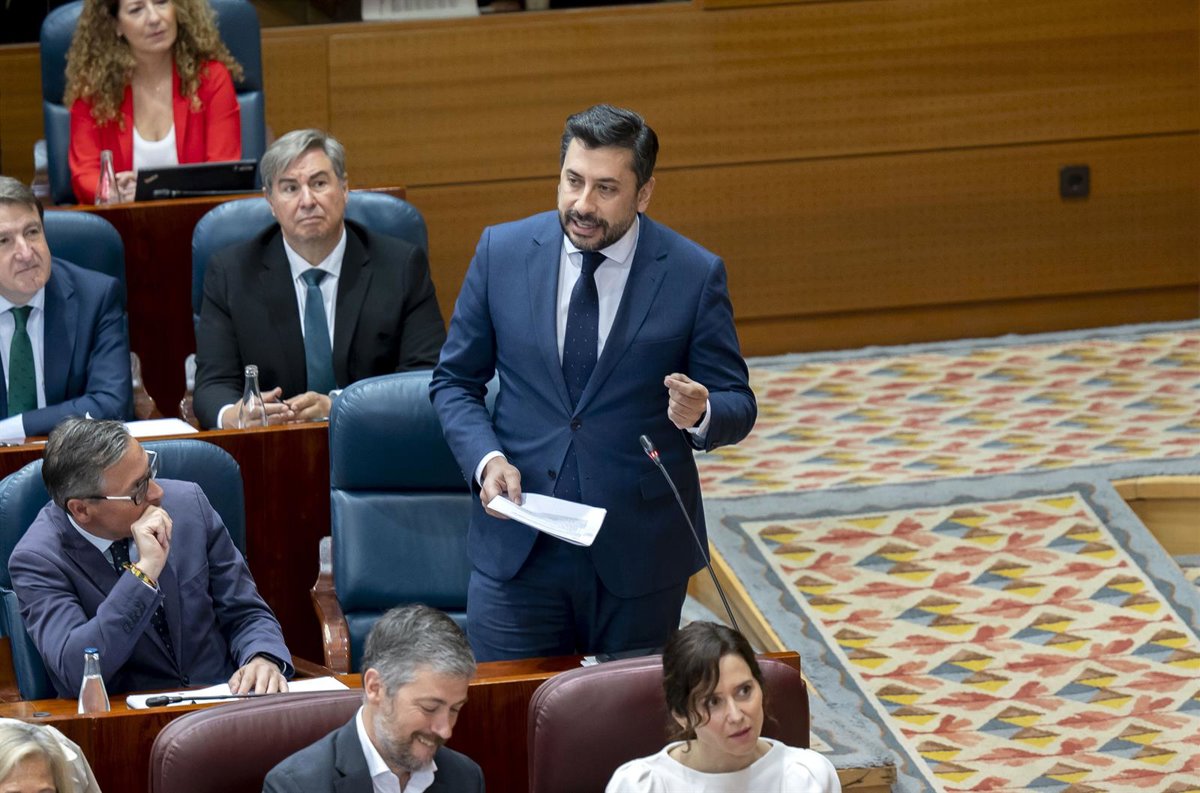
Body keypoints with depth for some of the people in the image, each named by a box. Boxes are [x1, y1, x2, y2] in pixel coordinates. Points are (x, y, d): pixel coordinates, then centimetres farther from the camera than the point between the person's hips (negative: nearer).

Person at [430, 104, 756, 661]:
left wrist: (700, 414, -23)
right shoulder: (502, 252, 0)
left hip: (639, 552, -1)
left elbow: (736, 404, 1)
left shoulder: (695, 275, -5)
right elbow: (454, 381, 8)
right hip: (518, 550, 1)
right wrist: (486, 459, -10)